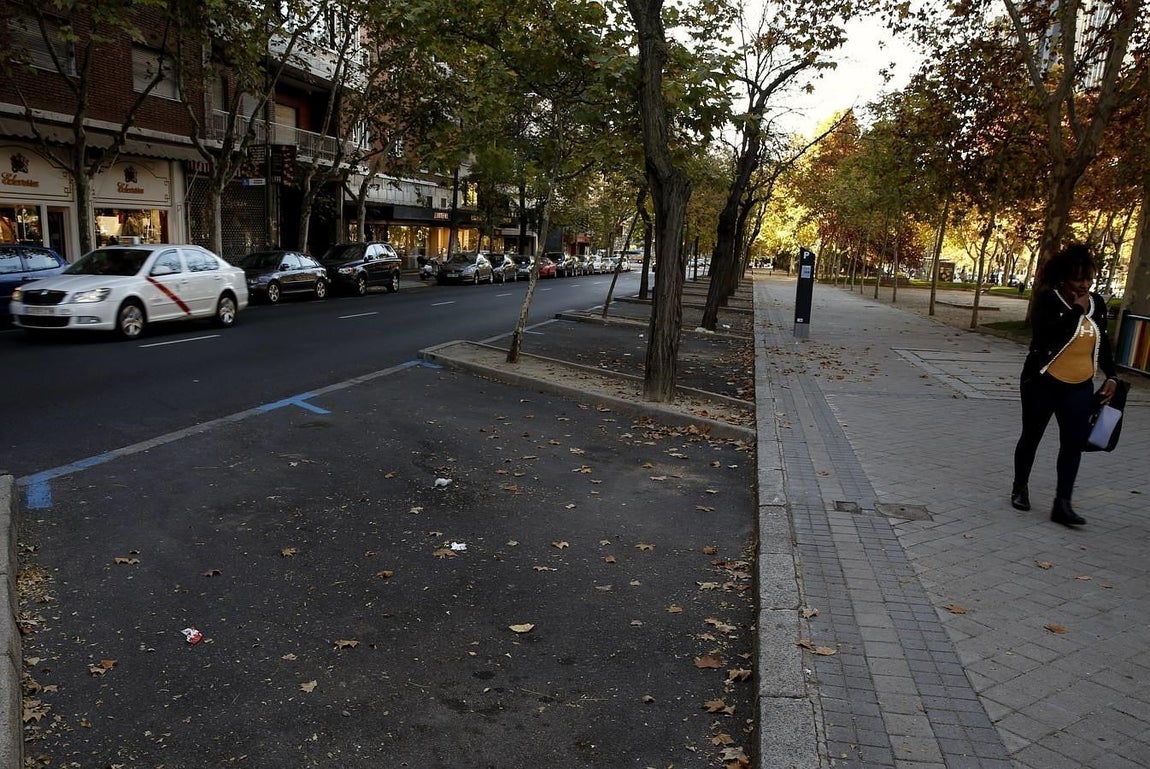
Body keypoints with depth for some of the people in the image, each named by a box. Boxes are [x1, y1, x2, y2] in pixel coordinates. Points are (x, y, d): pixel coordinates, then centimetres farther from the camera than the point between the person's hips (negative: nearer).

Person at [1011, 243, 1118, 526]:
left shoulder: (1097, 303, 5)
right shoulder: (1048, 300, -12)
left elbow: (1102, 342, 17)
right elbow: (1047, 335, -28)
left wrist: (1111, 376, 12)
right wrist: (1077, 310, -22)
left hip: (1079, 388, 4)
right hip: (1043, 383, -4)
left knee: (1074, 443, -3)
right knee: (1031, 437, 9)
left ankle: (1062, 504, -1)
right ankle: (1020, 488, 26)